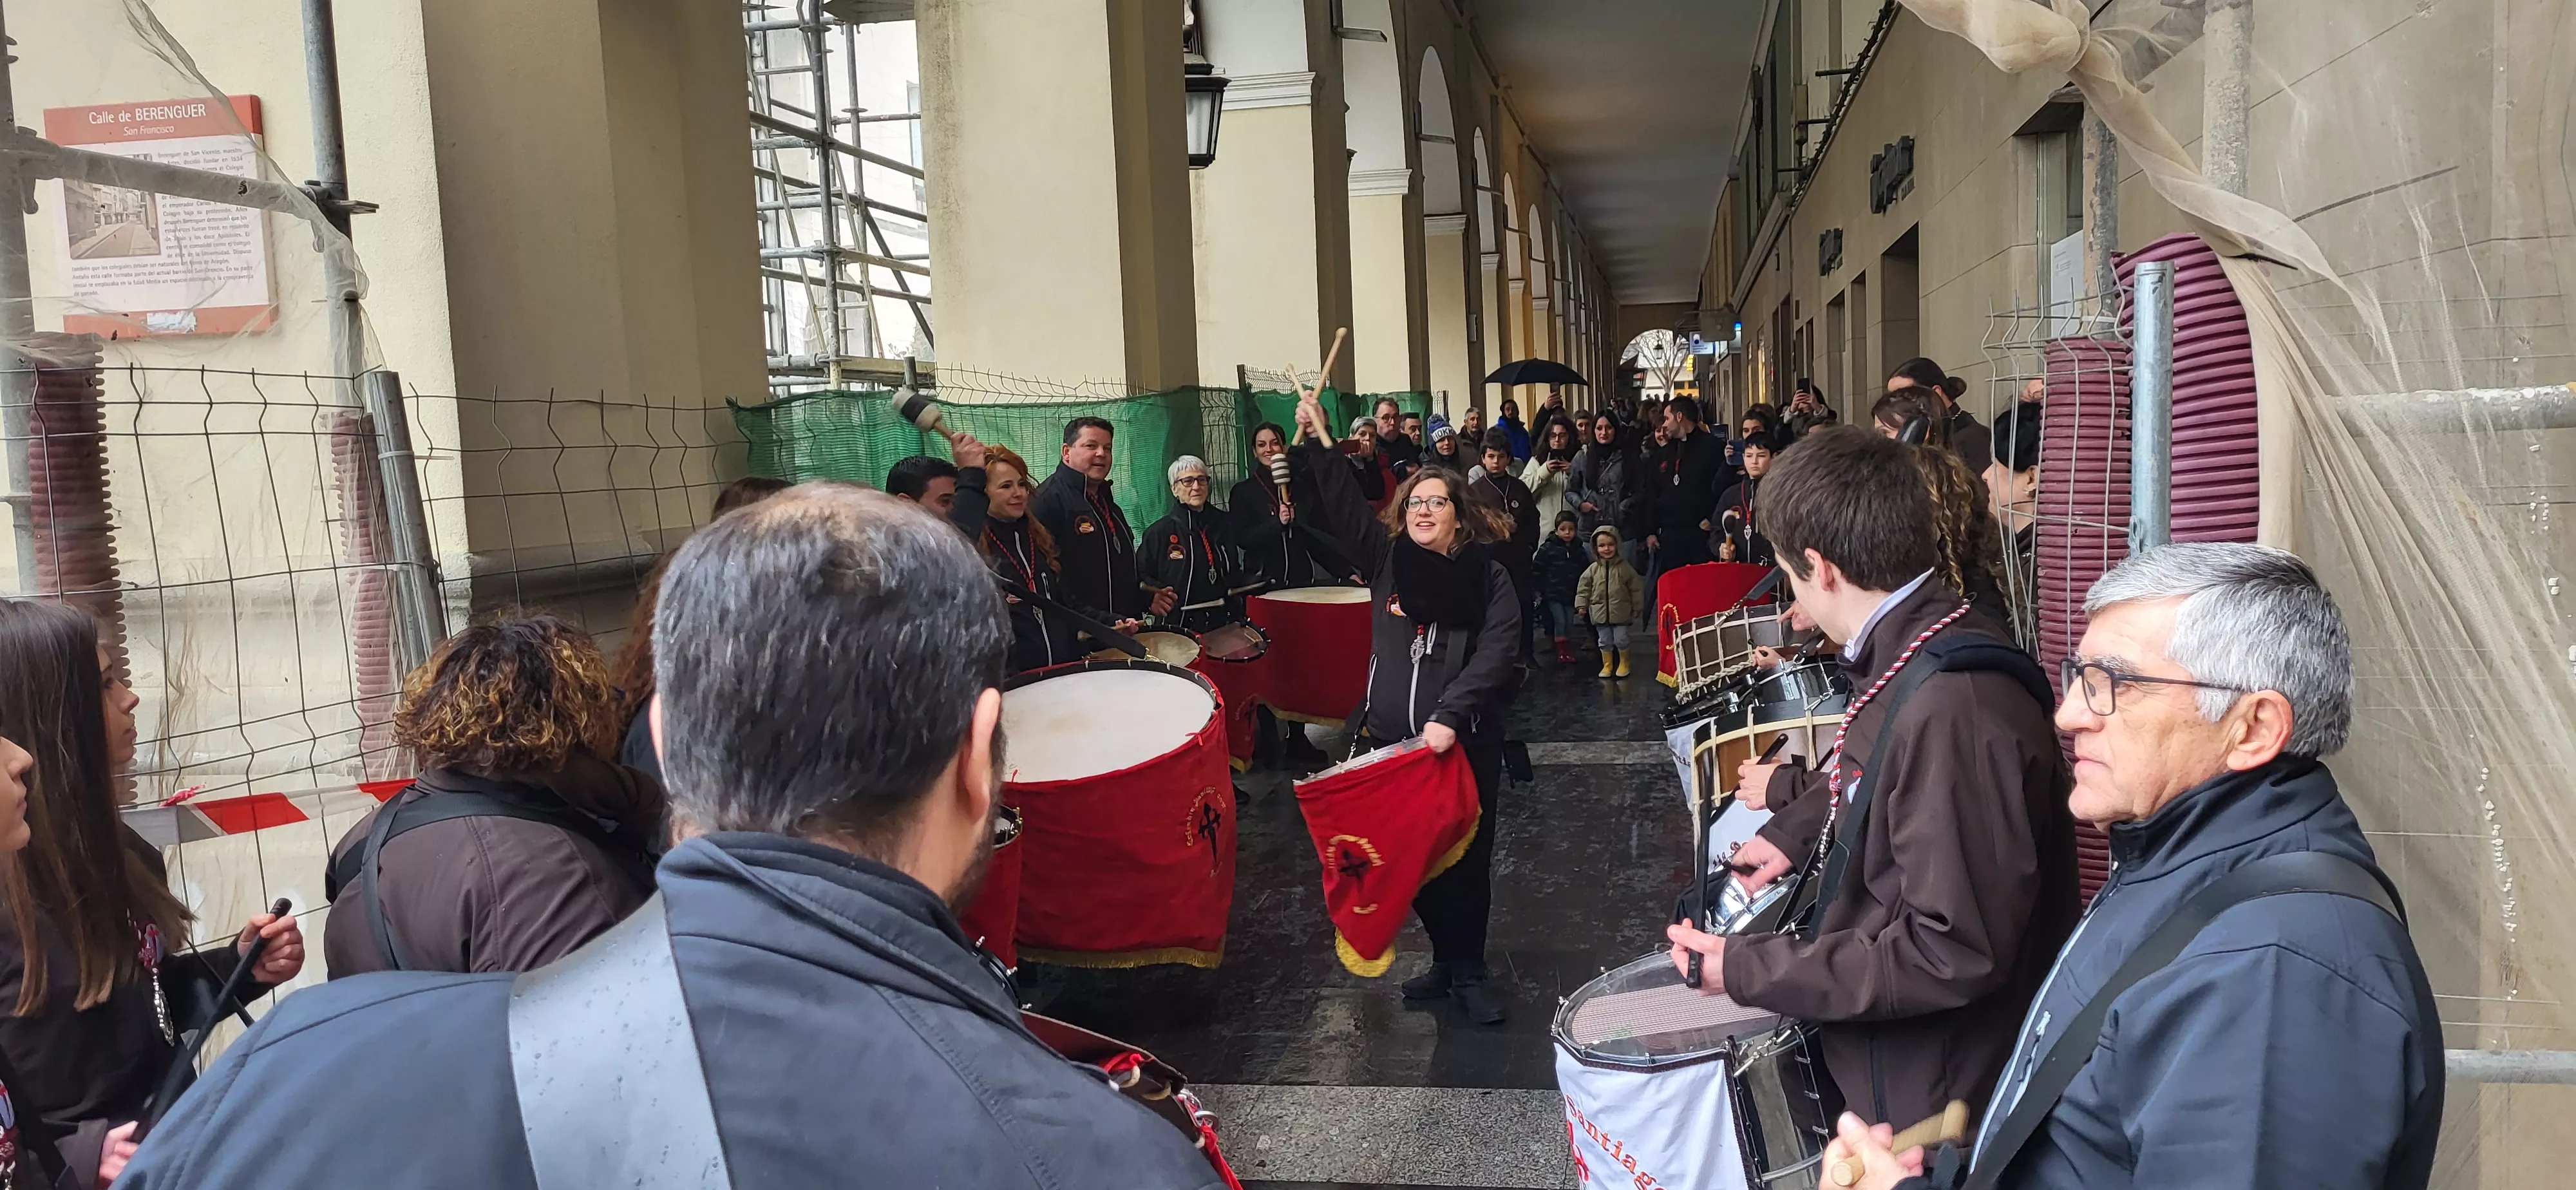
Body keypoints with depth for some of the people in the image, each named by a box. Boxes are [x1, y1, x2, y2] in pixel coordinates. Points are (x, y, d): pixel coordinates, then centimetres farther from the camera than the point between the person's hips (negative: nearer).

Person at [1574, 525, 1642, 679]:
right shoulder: (1593, 569, -2)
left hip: (1620, 613, -2)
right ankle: (1607, 665, 24)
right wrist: (1582, 605, 0)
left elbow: (1636, 588, -1)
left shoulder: (1624, 567, -7)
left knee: (1621, 640, 3)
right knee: (1605, 641, 11)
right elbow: (1584, 587, 6)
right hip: (1600, 613, 2)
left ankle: (1624, 664, 22)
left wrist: (1637, 608, 2)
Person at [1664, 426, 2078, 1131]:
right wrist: (1796, 825, 11)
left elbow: (1955, 952, -30)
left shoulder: (1953, 705, -30)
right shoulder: (1911, 659, 2)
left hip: (1938, 1098, -9)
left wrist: (1747, 970, -24)